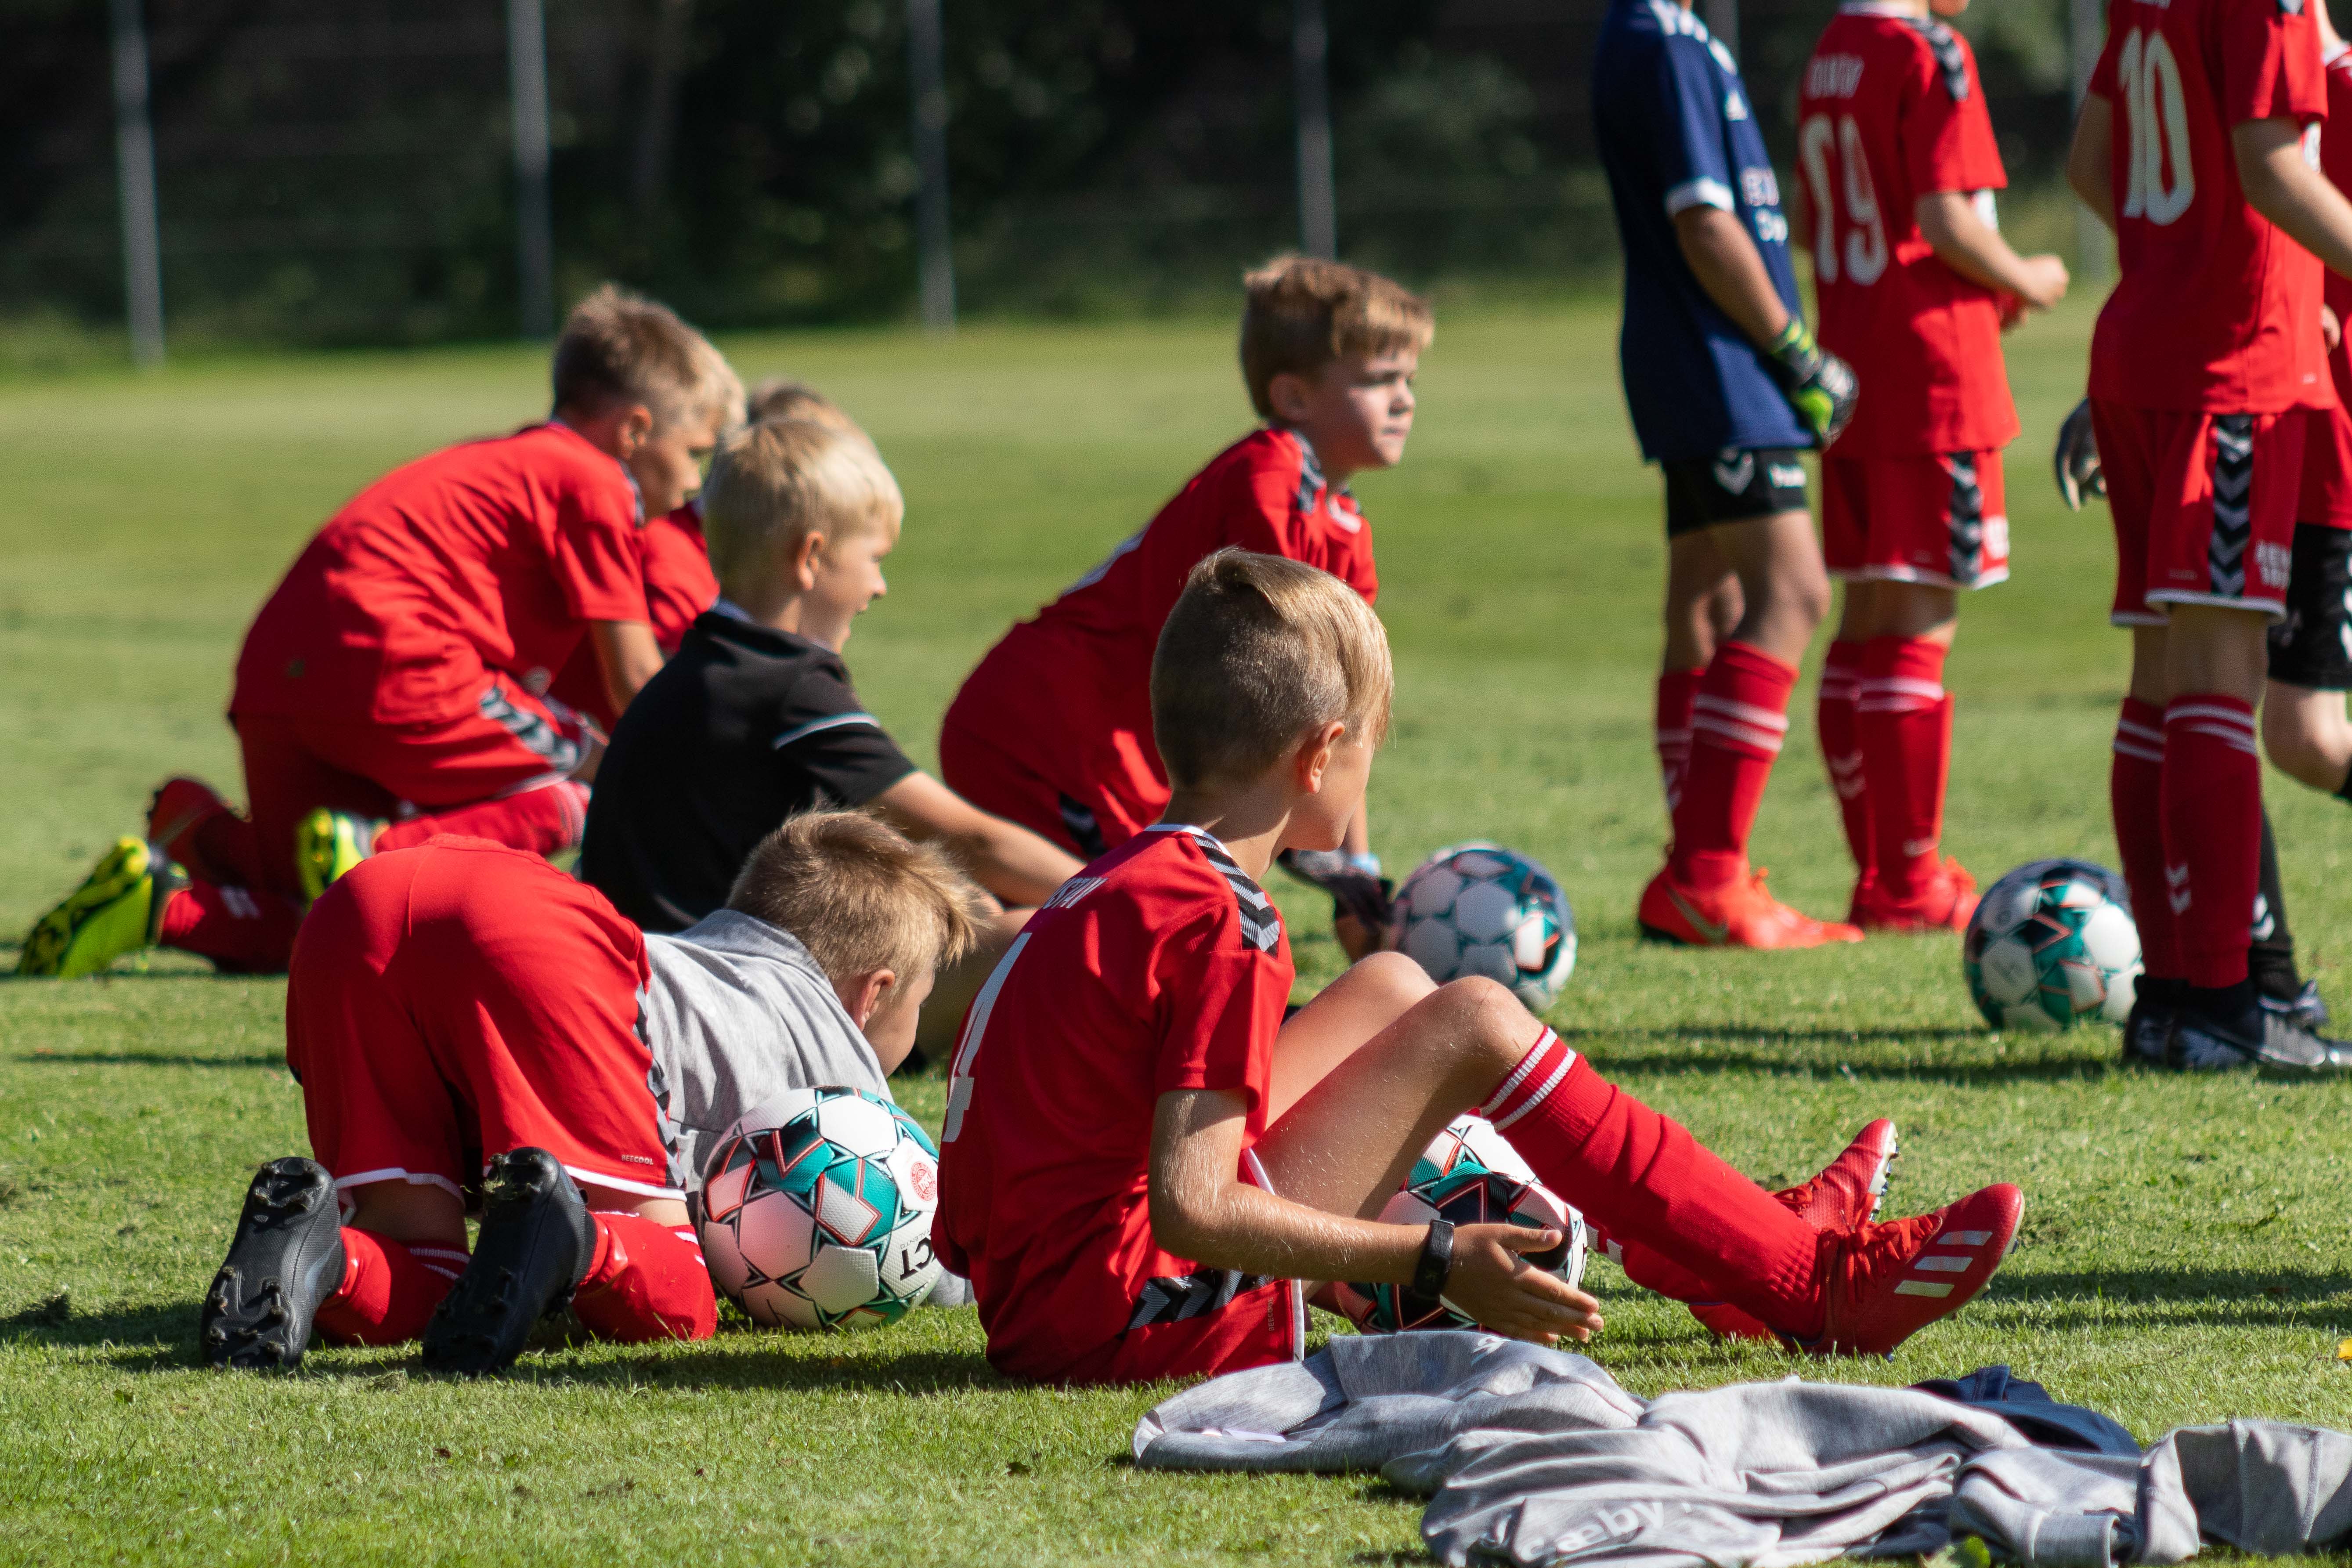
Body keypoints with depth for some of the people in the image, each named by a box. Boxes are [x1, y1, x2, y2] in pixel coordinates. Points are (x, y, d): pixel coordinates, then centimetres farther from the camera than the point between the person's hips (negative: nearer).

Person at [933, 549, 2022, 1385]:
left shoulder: (1127, 883, 12)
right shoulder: (1221, 925, -16)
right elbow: (1189, 1211, -23)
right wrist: (1434, 1265, -17)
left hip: (1028, 1293, 10)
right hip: (1124, 1317, -10)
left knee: (1392, 987, 19)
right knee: (1472, 1024, -7)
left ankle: (1742, 1231, 24)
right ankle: (1817, 1288, -2)